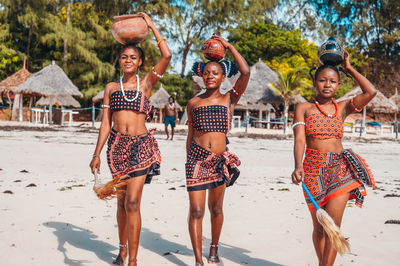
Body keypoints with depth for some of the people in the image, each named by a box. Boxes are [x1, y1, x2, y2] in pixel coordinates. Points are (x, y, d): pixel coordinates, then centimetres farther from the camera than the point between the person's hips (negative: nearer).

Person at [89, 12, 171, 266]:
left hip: (140, 145, -3)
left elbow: (167, 56, -7)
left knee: (132, 202, -10)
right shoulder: (111, 87, 11)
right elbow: (106, 122, 9)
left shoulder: (146, 84, 5)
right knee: (122, 201, 12)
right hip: (117, 146, 3)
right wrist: (97, 153, 3)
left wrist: (151, 25, 0)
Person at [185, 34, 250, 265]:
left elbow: (246, 72, -7)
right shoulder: (193, 103, 9)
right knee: (196, 210, -5)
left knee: (216, 209, 14)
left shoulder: (229, 99, 4)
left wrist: (228, 46, 0)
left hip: (220, 159, 0)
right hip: (197, 158, 0)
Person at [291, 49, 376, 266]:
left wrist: (349, 68, 8)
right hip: (313, 167, -1)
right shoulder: (304, 108, 6)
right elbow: (299, 139, -7)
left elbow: (371, 92, -1)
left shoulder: (343, 108, 12)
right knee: (319, 227, 7)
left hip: (340, 168, 1)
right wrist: (298, 166, -24)